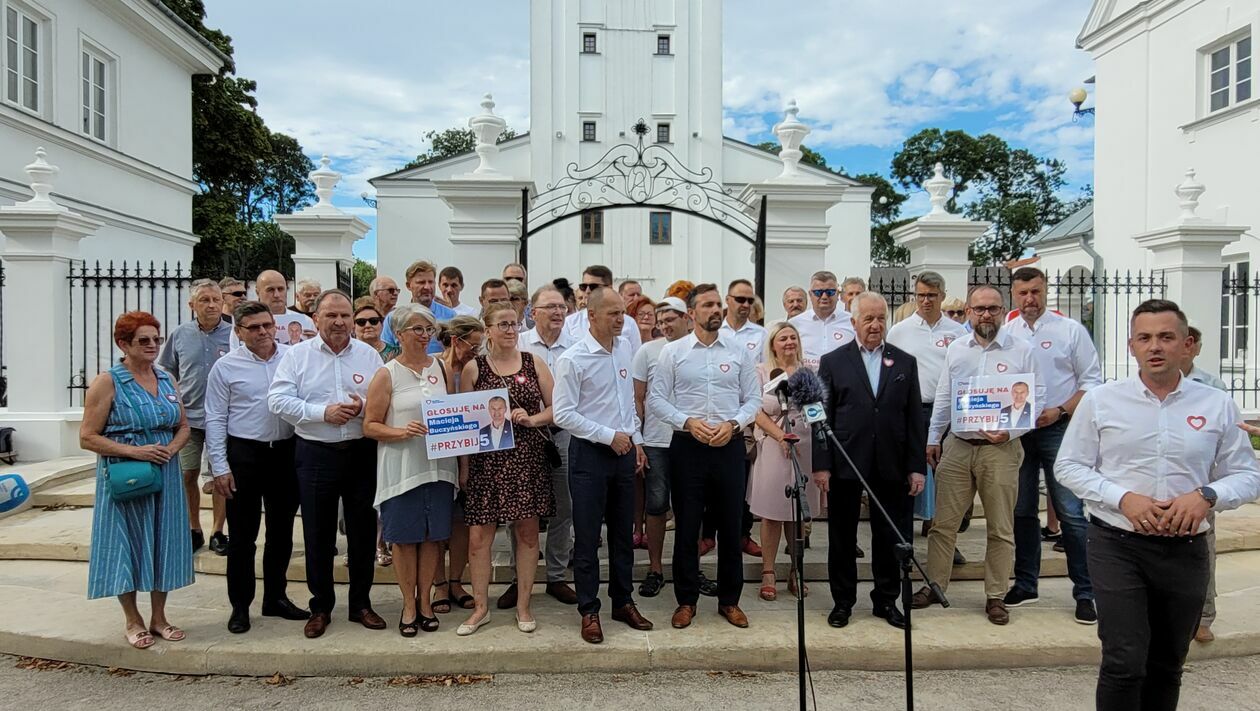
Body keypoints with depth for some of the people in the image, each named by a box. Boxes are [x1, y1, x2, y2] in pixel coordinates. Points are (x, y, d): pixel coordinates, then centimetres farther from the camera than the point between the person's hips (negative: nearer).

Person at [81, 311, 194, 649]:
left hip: (165, 474, 5)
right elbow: (88, 437, -11)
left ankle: (158, 616, 24)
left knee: (162, 542, 10)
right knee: (127, 543, 5)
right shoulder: (107, 382, -9)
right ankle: (132, 620, 23)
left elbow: (183, 426, 13)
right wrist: (135, 451, -20)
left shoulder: (167, 379, 7)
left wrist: (171, 448, -7)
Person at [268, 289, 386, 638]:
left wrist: (363, 408, -18)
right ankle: (321, 607, 25)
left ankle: (361, 603, 25)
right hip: (315, 454, -1)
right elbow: (277, 400, -8)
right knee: (318, 534, 9)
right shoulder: (297, 355, 0)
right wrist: (322, 412, -17)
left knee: (363, 530, 9)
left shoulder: (369, 355, 4)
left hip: (362, 452, 1)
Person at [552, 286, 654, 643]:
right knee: (587, 538, 4)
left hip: (624, 452, 6)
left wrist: (636, 440, 13)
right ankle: (589, 611, 19)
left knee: (623, 533, 16)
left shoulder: (625, 348, 5)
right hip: (589, 453, -6)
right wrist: (609, 436, -16)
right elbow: (563, 414, -16)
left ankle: (623, 602, 31)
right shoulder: (572, 359, -14)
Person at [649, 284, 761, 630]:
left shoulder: (739, 353, 4)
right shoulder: (672, 352, 0)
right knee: (686, 527, 7)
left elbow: (753, 399, 6)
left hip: (730, 445, 2)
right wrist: (688, 422, -14)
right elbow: (655, 398, -1)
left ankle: (729, 600, 26)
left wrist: (733, 423, -12)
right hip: (687, 445, -1)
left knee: (730, 526, 10)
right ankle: (686, 600, 23)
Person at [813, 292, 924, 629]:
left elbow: (915, 418, 6)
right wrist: (821, 464, -6)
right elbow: (823, 417, -1)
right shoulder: (833, 361, 2)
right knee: (842, 536, 9)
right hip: (845, 464, -1)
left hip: (891, 465, 2)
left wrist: (917, 466, 1)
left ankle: (886, 600, 27)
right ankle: (843, 601, 23)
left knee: (890, 537, 10)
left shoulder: (905, 362, 8)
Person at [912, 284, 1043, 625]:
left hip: (1001, 449, -2)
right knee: (943, 523, 6)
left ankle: (995, 596, 20)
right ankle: (935, 585, 19)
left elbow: (1036, 400, -1)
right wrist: (933, 439, 10)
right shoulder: (955, 350, 9)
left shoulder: (1021, 351, -1)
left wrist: (1010, 431, -14)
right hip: (956, 446, 3)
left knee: (1001, 529, 7)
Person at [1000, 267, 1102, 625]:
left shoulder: (1070, 330, -1)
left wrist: (1060, 411, -14)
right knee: (1022, 511, 12)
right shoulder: (1004, 334, 7)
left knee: (1070, 512, -5)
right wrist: (1000, 415, -5)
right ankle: (1025, 583, 25)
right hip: (1015, 431, 4)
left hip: (1059, 430, -3)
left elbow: (1092, 381, -2)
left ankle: (1085, 593, 7)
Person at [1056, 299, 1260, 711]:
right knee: (1124, 662, -9)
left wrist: (1206, 496, -15)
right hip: (1117, 545, -2)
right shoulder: (1099, 401, -1)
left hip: (1186, 550, 3)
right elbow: (1069, 466, 0)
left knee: (1167, 666, 16)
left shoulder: (1217, 405, 4)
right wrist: (1123, 499, -15)